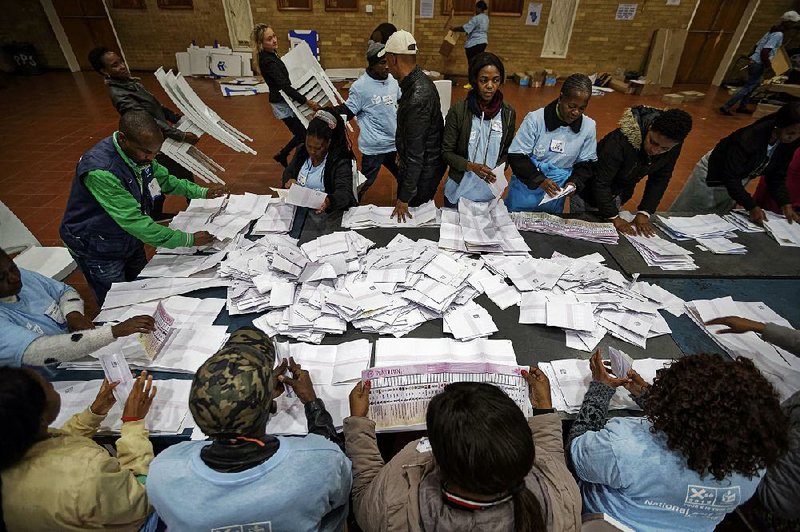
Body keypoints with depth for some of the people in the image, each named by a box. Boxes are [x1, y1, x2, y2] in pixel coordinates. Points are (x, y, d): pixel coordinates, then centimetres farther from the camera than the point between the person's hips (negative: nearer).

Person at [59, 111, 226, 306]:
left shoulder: (140, 153, -12)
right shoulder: (100, 170, -36)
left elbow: (164, 179, 8)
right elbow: (135, 222, -38)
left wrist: (202, 192, -3)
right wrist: (189, 240, -36)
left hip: (129, 237, 7)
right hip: (98, 249, -6)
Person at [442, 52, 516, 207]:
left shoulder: (508, 113, -3)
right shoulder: (458, 111, -13)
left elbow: (506, 152, 7)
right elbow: (446, 152, -9)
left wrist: (497, 170, -13)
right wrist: (471, 166, -23)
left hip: (490, 192, 2)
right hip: (459, 190, -2)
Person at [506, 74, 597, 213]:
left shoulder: (588, 126, -6)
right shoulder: (535, 119, -16)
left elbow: (585, 163, 4)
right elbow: (516, 156, -16)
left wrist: (575, 182, -15)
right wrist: (539, 179, -25)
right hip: (526, 189, -2)